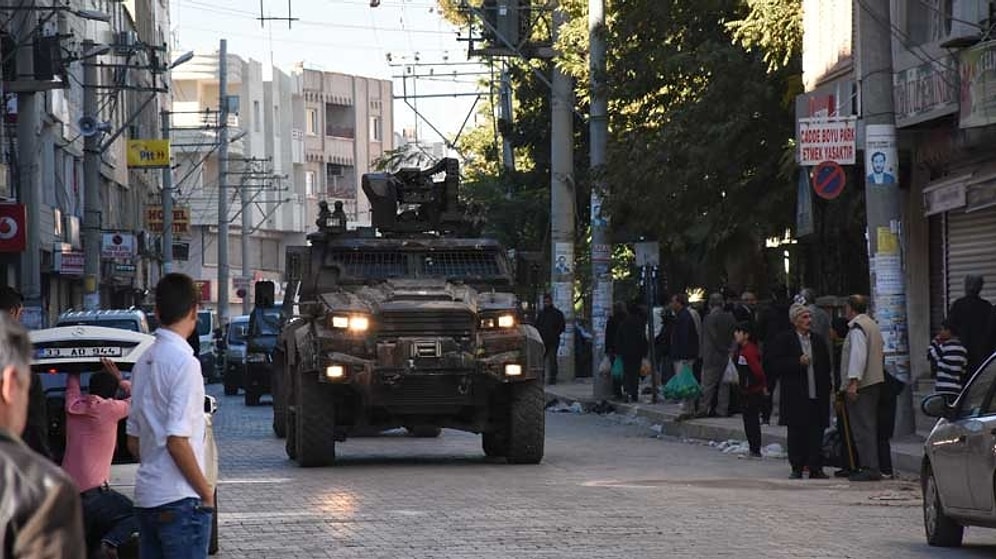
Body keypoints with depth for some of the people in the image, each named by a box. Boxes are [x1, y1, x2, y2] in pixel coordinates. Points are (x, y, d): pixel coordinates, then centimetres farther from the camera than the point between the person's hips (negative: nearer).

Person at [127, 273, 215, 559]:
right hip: (180, 499, -8)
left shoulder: (144, 361, 12)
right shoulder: (183, 361, -14)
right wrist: (206, 492, -10)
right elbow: (177, 440, -19)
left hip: (146, 497, 8)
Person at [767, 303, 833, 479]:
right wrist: (798, 362, -16)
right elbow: (776, 363, -7)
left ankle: (815, 468, 6)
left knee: (816, 432, 1)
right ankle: (797, 468, 7)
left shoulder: (818, 341, 15)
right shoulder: (783, 340, 1)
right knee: (796, 432, 0)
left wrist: (827, 390, 9)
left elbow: (826, 367, 18)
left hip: (817, 396, 4)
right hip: (796, 397, -4)